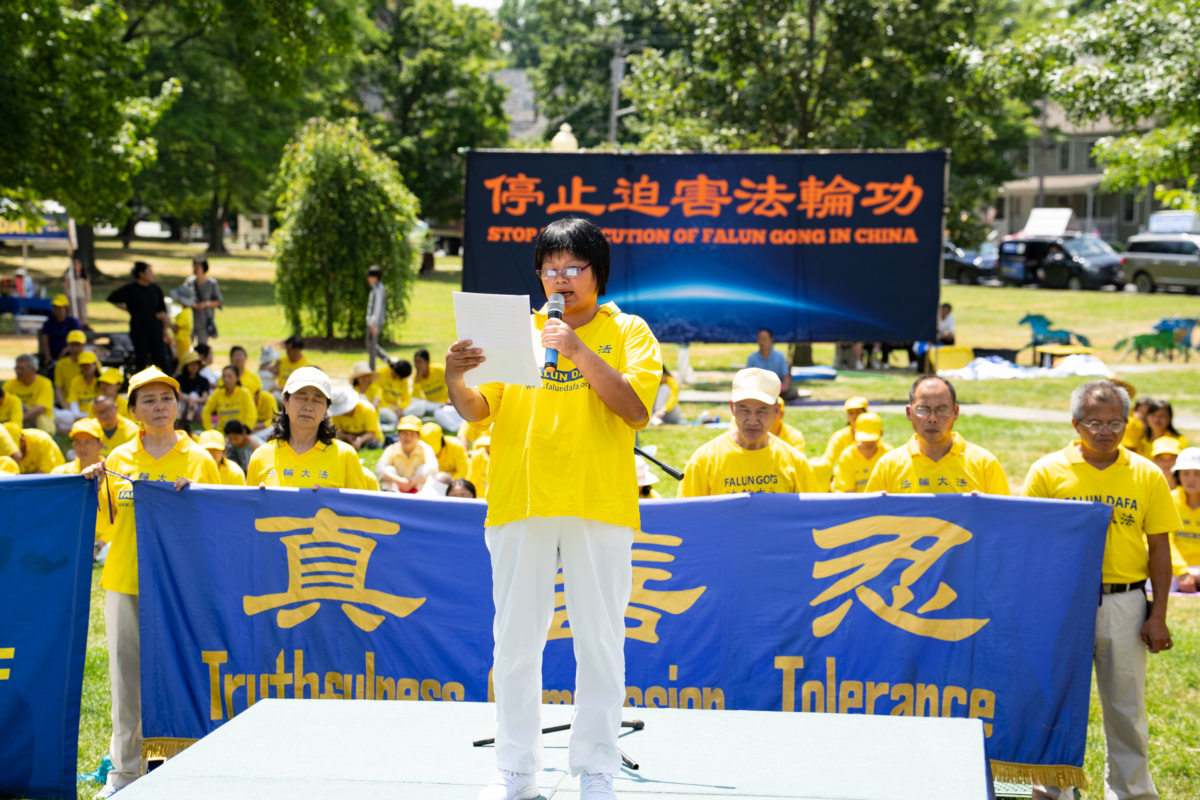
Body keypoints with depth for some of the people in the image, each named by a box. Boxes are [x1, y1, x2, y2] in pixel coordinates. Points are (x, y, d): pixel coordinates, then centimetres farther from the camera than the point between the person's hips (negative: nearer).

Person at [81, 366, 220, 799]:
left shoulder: (199, 461, 3)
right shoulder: (117, 461, 9)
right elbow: (104, 530, 13)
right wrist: (95, 491, -2)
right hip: (125, 584, 2)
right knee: (127, 676, 4)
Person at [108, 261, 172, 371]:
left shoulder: (155, 289, 7)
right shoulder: (130, 289, -4)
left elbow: (163, 311, 12)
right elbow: (112, 299, 5)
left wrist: (166, 330, 8)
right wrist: (127, 309, 1)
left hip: (156, 328, 3)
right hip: (138, 329, -2)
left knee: (162, 361, -4)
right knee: (141, 362, 1)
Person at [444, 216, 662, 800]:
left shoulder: (627, 331, 8)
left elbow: (636, 410, -7)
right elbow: (478, 411, 7)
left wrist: (580, 352, -15)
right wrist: (455, 380, -14)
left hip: (600, 506, -2)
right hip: (519, 504, 2)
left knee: (599, 638, 1)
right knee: (516, 638, 5)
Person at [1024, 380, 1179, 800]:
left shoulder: (1147, 475, 3)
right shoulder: (1048, 471, -1)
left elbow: (1159, 548, 5)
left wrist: (1158, 615, 0)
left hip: (1124, 604, 1)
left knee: (1127, 706, 8)